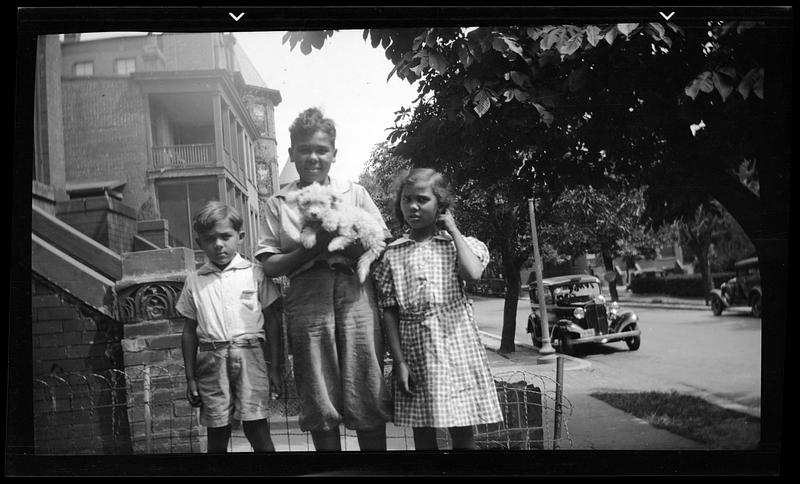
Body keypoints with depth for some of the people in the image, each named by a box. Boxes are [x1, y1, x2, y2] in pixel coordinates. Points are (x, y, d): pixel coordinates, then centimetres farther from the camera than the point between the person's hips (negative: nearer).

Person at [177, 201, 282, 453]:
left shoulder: (255, 274, 4)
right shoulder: (194, 281, 10)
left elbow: (272, 321, 6)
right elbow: (190, 331, 13)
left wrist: (274, 365, 1)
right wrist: (190, 377, 10)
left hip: (249, 357, -2)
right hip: (211, 361, 2)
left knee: (257, 429, -5)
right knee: (217, 434, 5)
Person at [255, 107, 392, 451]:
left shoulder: (355, 193, 13)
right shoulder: (278, 204, 11)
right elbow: (270, 265, 4)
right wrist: (311, 250, -12)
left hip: (356, 297, 0)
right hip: (307, 303, 0)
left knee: (368, 397, -2)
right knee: (319, 402, 1)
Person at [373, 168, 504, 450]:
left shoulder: (457, 243, 4)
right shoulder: (392, 254, 5)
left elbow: (472, 273, -19)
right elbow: (390, 312, 3)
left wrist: (453, 230, -6)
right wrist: (399, 362, -4)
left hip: (456, 346, -1)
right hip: (415, 353, 1)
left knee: (462, 431, 2)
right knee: (422, 432, 8)